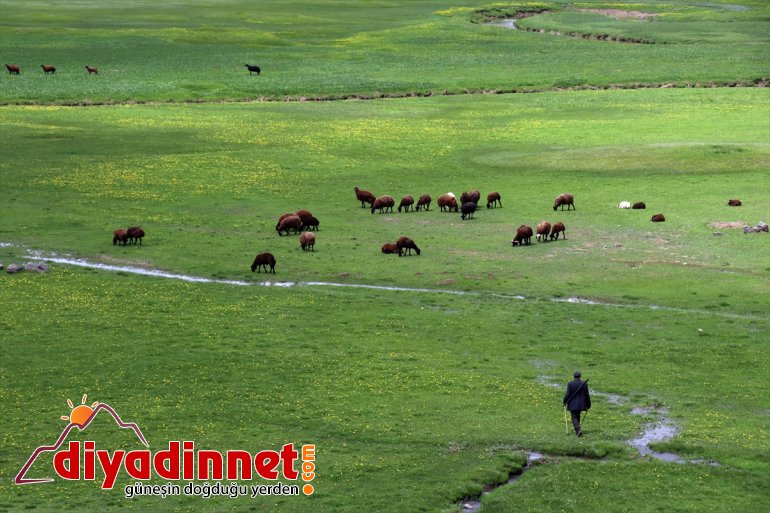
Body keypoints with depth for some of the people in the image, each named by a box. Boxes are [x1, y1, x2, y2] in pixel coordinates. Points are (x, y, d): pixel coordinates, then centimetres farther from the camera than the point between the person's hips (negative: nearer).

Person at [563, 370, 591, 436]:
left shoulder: (570, 384, -11)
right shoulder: (584, 384, -3)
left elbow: (567, 394, -10)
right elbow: (587, 395, 1)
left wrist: (565, 402, 6)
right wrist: (588, 405, 10)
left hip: (572, 404, -3)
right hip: (581, 404, 3)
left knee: (574, 417, 0)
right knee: (577, 416, 20)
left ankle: (578, 430, -19)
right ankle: (577, 430, 28)